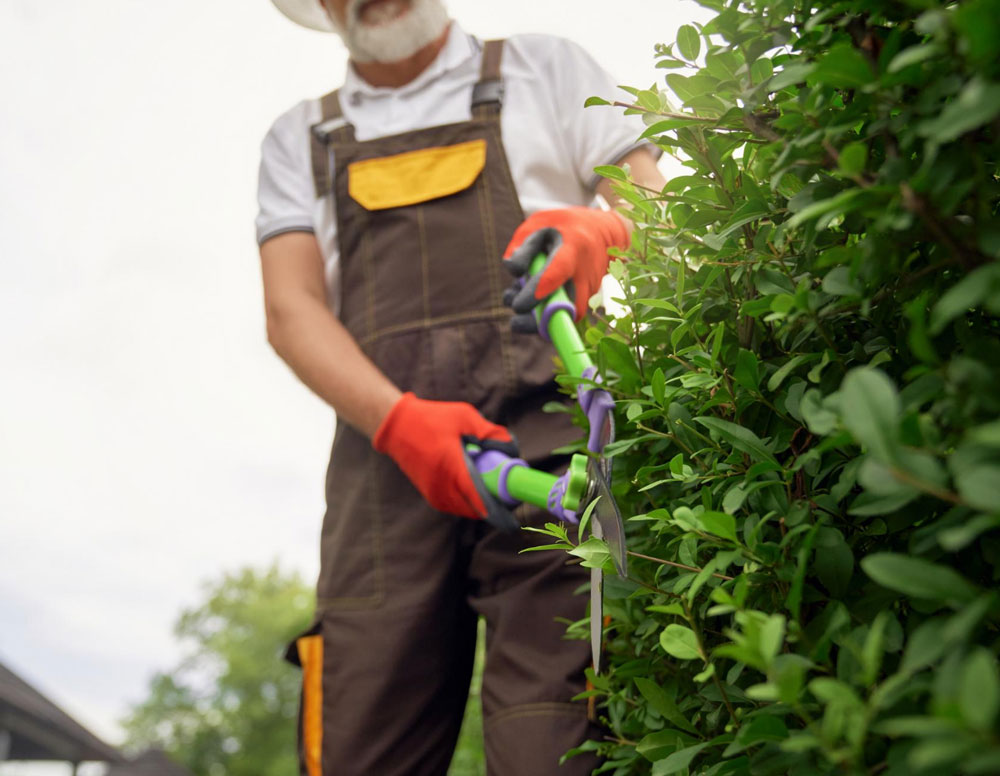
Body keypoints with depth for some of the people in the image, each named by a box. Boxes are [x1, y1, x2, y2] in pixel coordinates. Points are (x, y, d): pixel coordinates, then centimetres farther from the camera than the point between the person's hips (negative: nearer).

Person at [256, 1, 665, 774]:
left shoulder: (544, 68, 21)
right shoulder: (299, 139, 24)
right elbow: (291, 309, 9)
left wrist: (602, 228, -14)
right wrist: (397, 418, -11)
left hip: (546, 433, -1)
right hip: (386, 451, 2)